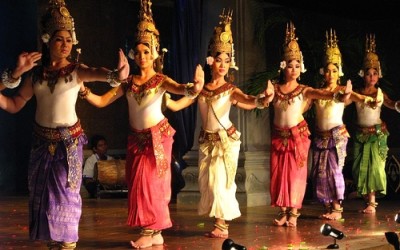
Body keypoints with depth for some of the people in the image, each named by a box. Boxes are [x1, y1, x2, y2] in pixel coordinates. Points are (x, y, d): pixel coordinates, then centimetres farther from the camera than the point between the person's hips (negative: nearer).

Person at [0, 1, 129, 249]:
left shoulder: (76, 71, -7)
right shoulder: (36, 74, 5)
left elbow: (96, 73, -31)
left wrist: (115, 75, -54)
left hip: (69, 140, -4)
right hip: (42, 140, 4)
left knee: (66, 191, -1)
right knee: (42, 191, 9)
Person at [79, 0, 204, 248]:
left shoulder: (160, 80, -8)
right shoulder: (128, 82, 4)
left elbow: (179, 89, -29)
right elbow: (102, 101, 1)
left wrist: (194, 87, -52)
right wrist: (84, 90, -18)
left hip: (158, 135, -5)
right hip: (136, 138, 5)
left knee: (152, 182, -6)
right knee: (138, 183, 6)